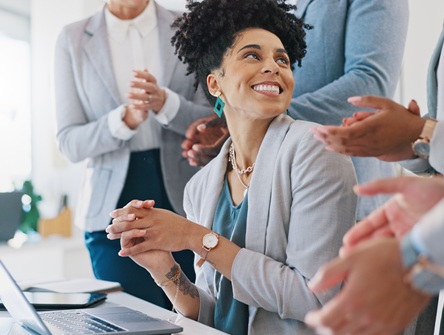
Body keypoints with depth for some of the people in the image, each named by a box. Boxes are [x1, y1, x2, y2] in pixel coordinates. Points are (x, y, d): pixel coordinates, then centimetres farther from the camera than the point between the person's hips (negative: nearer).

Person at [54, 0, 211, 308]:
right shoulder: (73, 39, 3)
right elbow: (70, 143, 0)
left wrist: (165, 103, -19)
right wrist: (125, 118, -19)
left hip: (186, 201, 1)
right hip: (116, 204, 0)